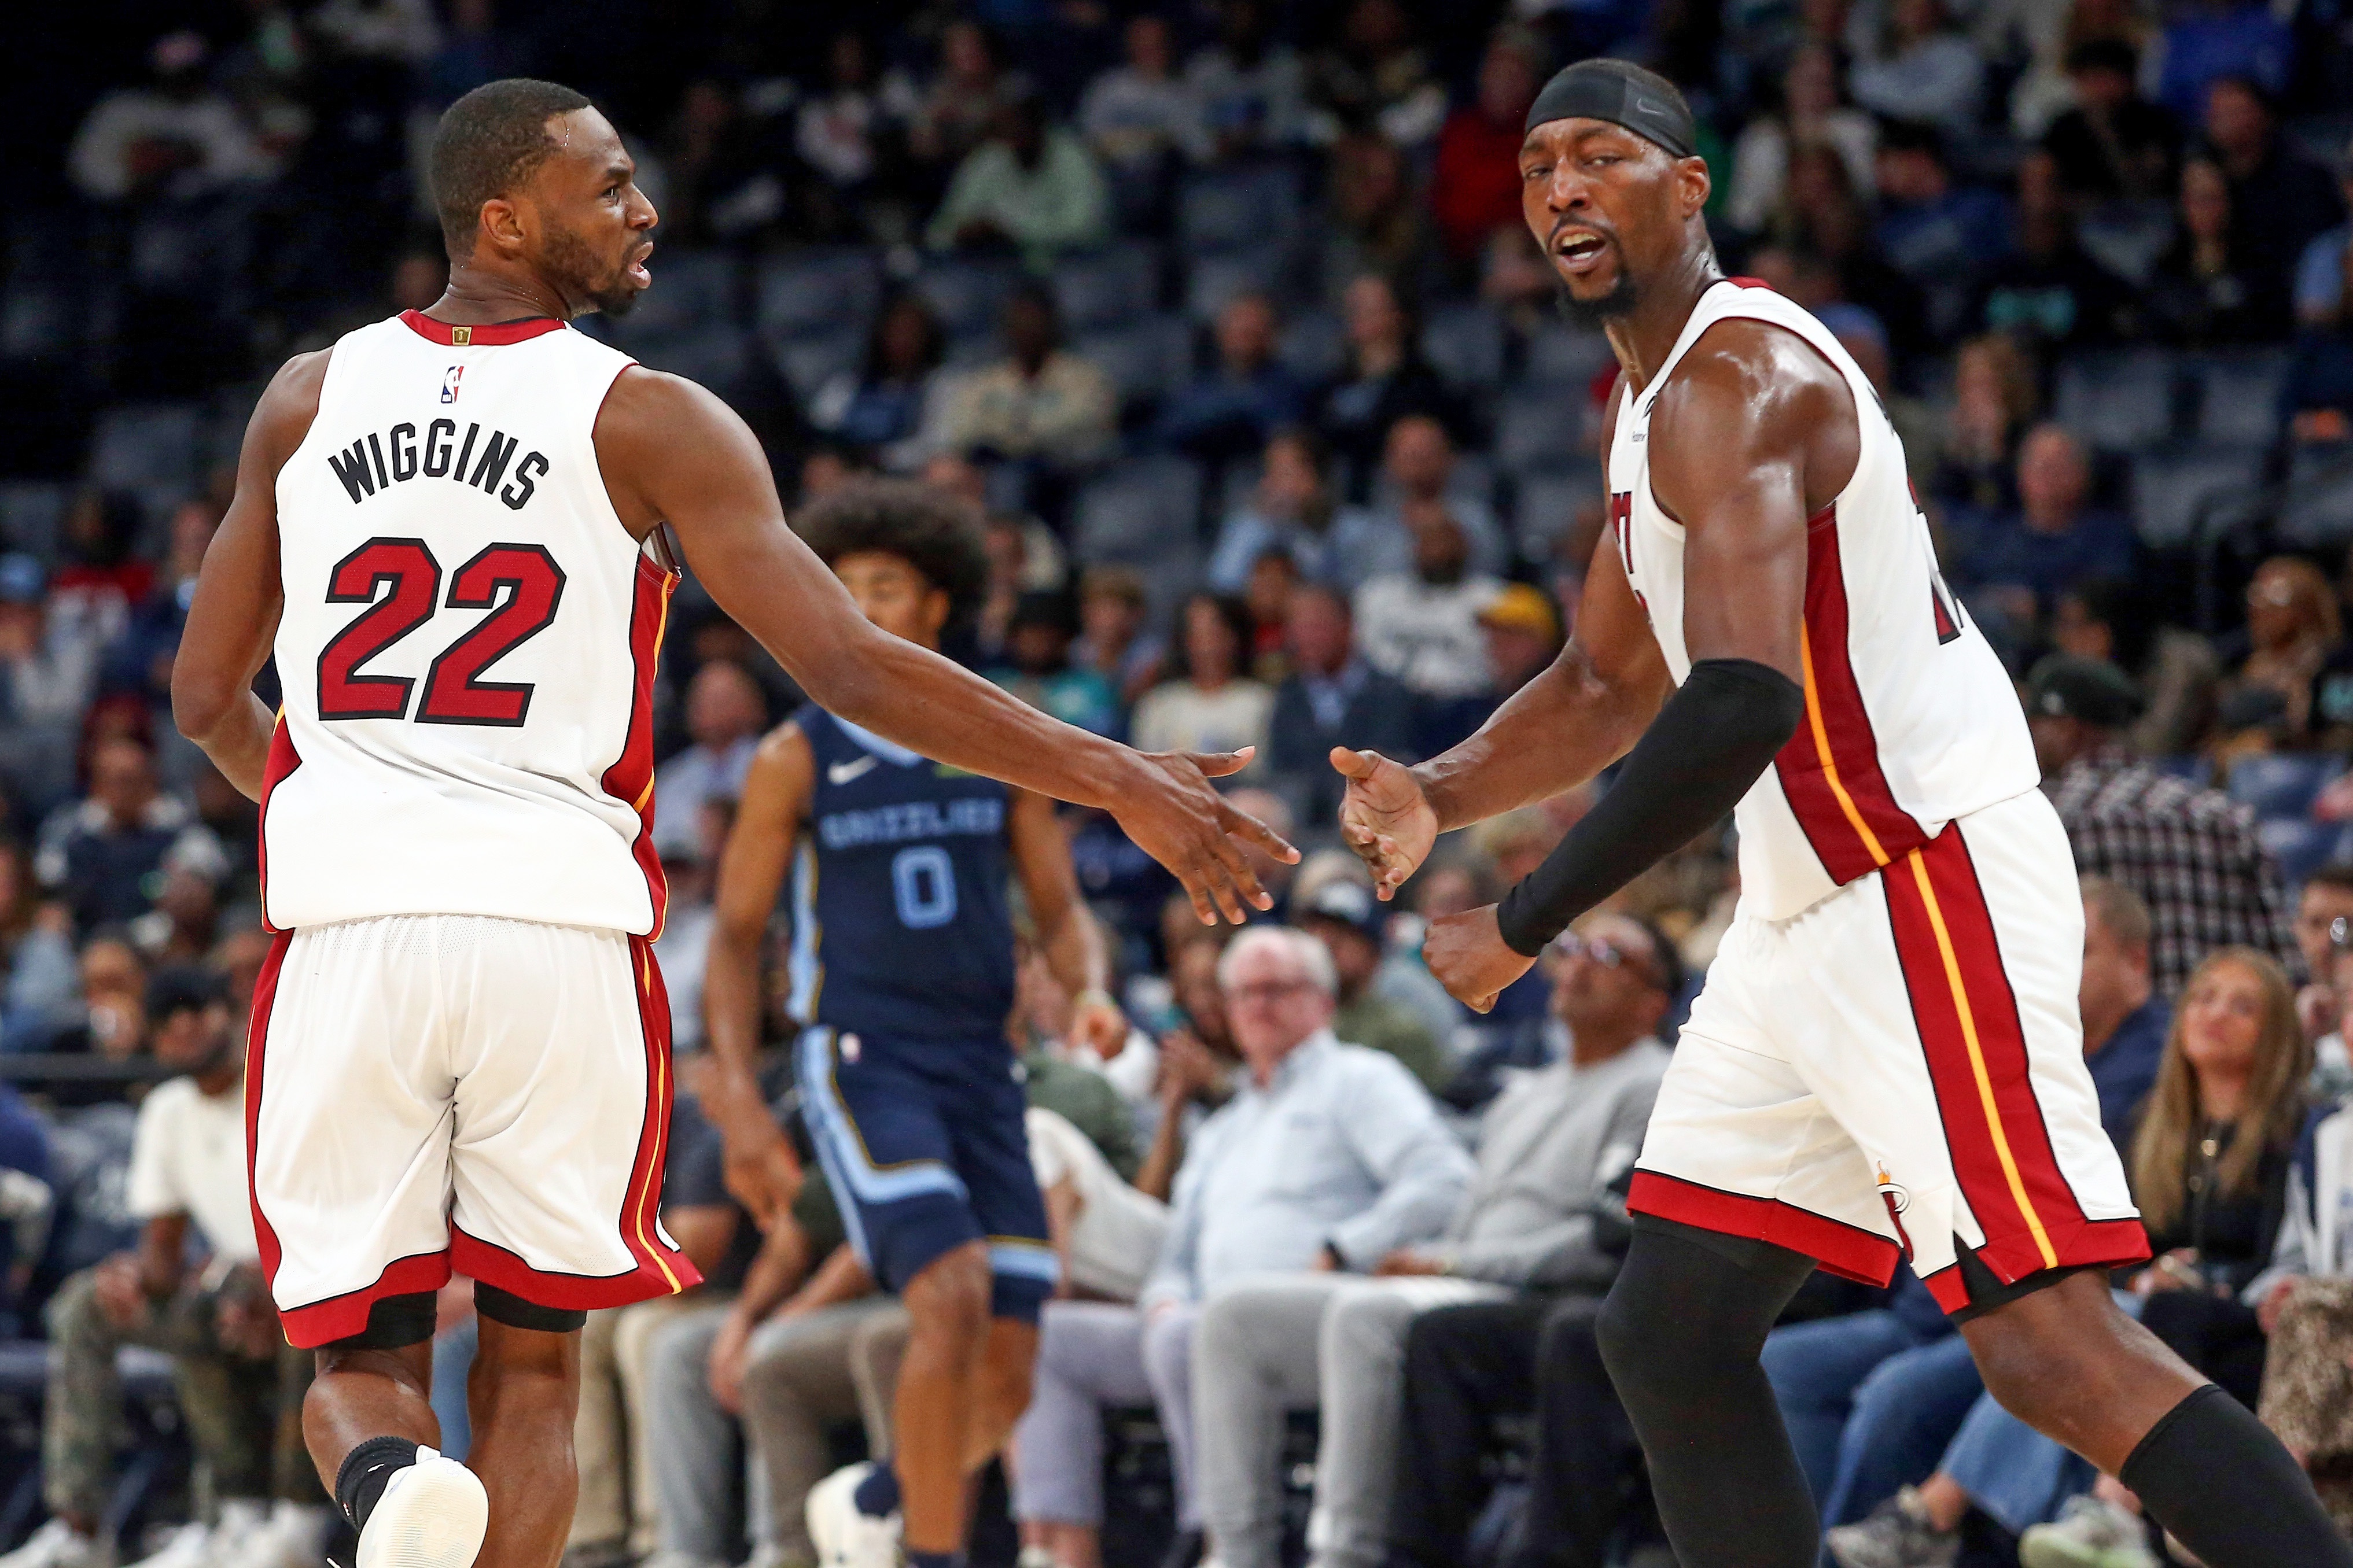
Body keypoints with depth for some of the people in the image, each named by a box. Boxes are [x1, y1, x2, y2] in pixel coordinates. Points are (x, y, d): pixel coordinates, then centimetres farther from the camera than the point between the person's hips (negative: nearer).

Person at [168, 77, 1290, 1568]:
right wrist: (1120, 783, -5)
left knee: (362, 1357, 10)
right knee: (532, 1360, 14)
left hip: (348, 929, 2)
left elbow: (207, 696, 16)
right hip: (560, 922, -2)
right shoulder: (645, 422, -2)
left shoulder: (311, 399, 9)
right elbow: (853, 669, -9)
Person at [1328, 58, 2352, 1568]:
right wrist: (1441, 796, 8)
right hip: (1810, 916, 11)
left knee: (2051, 1345, -20)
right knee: (1669, 1332, 11)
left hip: (1932, 885, -11)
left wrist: (1521, 928, -21)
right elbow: (1611, 685, 29)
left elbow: (1741, 706, -30)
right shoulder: (1659, 398, 17)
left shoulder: (1732, 379, -17)